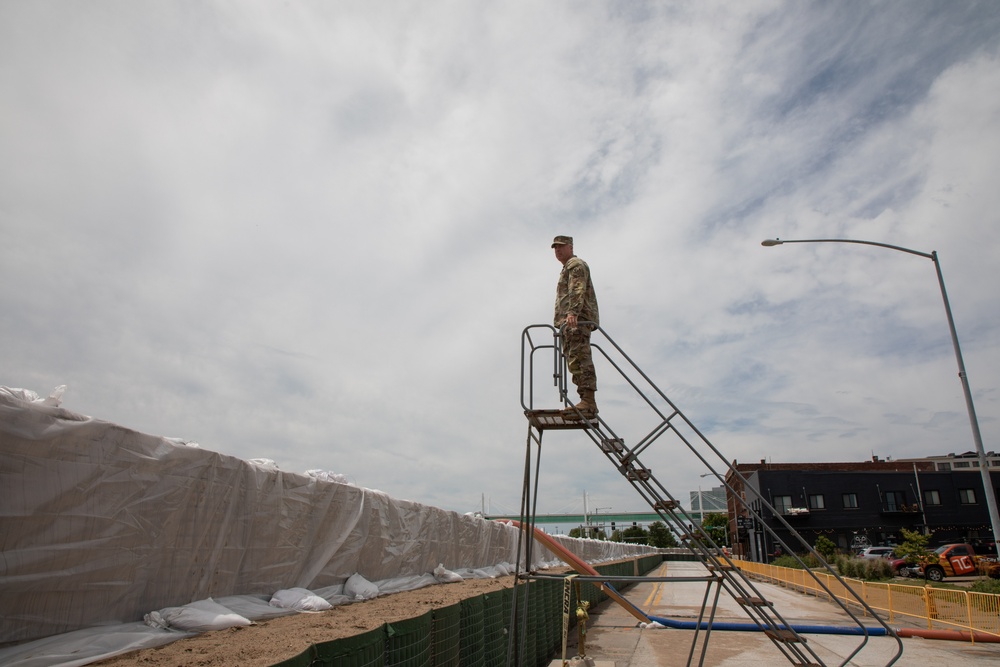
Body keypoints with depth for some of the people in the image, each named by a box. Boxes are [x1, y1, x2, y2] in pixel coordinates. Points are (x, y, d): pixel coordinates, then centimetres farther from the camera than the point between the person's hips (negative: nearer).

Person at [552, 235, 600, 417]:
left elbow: (578, 291, -16)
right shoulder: (567, 268, 33)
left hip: (578, 319, -10)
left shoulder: (576, 264, 2)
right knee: (574, 361, 4)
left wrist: (572, 313, -30)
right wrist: (562, 320, 23)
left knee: (579, 360, -19)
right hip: (570, 322, 11)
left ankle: (588, 402, -26)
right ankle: (586, 402, 3)